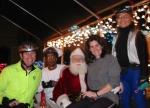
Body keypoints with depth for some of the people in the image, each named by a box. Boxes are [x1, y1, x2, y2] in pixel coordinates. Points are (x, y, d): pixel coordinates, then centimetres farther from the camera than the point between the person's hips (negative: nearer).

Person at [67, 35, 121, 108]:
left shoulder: (110, 59, -2)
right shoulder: (90, 62, 15)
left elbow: (115, 81, -10)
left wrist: (96, 93, -11)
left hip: (108, 98, -5)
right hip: (92, 98, 5)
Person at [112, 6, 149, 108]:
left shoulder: (137, 35, -2)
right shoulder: (116, 37, 13)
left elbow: (144, 57, -8)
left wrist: (144, 77, -15)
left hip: (135, 72, -5)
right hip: (121, 74, 5)